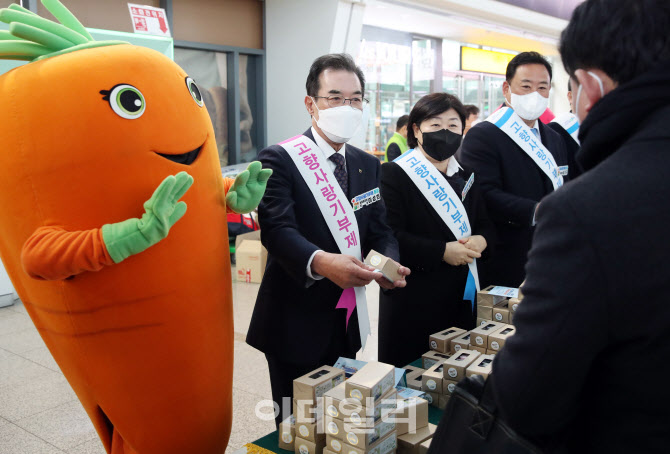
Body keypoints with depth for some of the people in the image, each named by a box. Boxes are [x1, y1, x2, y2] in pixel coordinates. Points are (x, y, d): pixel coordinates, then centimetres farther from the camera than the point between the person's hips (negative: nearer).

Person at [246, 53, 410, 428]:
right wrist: (320, 261, -42)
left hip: (348, 318, 6)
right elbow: (277, 229, -23)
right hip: (297, 320, -6)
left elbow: (380, 229, 6)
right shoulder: (280, 160, -11)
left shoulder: (369, 166, 9)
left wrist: (389, 263, -16)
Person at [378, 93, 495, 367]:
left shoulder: (466, 177, 16)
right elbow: (390, 236, -15)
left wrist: (480, 241, -7)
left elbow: (486, 224, 17)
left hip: (461, 296, 6)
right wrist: (442, 251, -18)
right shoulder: (394, 174, -6)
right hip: (412, 300, -5)